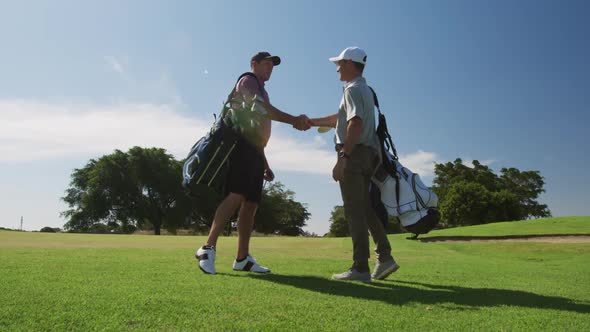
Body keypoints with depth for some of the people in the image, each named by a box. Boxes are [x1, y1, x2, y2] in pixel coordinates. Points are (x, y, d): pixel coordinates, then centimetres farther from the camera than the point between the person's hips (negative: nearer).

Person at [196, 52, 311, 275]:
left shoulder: (261, 91, 32)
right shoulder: (247, 81, 5)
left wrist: (265, 165, 25)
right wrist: (293, 120, -30)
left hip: (254, 152, 9)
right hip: (242, 146, -9)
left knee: (251, 203, 3)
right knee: (236, 196, -21)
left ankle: (242, 259, 5)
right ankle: (208, 248, -20)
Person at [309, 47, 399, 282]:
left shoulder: (353, 89, -7)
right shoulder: (364, 89, 23)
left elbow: (355, 124, -22)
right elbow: (341, 118, 31)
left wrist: (343, 158, -25)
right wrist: (311, 122, 35)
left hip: (354, 154, -9)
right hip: (368, 155, 10)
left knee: (354, 211, -7)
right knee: (365, 208, 13)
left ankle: (360, 268, -5)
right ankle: (384, 258, 13)